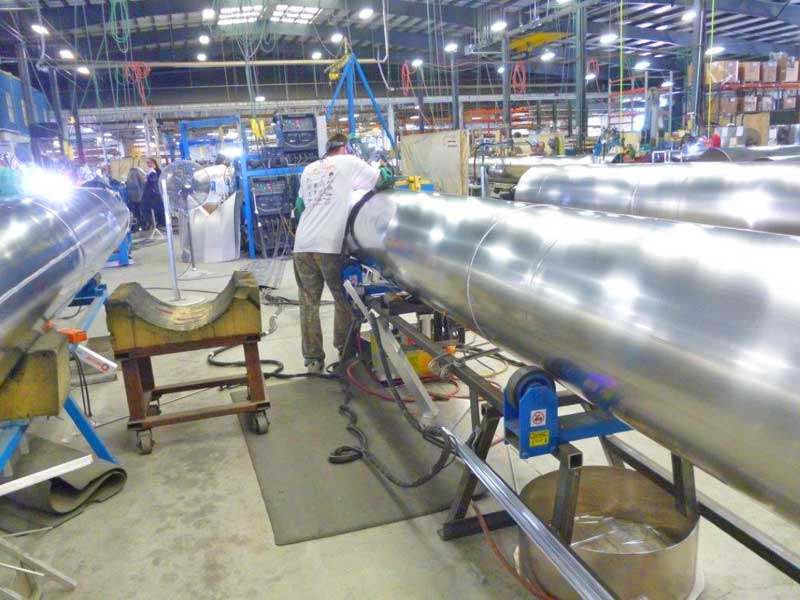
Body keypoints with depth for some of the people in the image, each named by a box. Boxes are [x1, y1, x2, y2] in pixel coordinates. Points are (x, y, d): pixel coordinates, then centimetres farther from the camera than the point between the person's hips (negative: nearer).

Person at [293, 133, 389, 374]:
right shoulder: (349, 162, 8)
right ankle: (345, 349, 23)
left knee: (309, 303, 8)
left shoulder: (308, 170, 21)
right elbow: (381, 181, 17)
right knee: (344, 299, 13)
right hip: (329, 246, -4)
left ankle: (313, 359, 9)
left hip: (302, 245, 4)